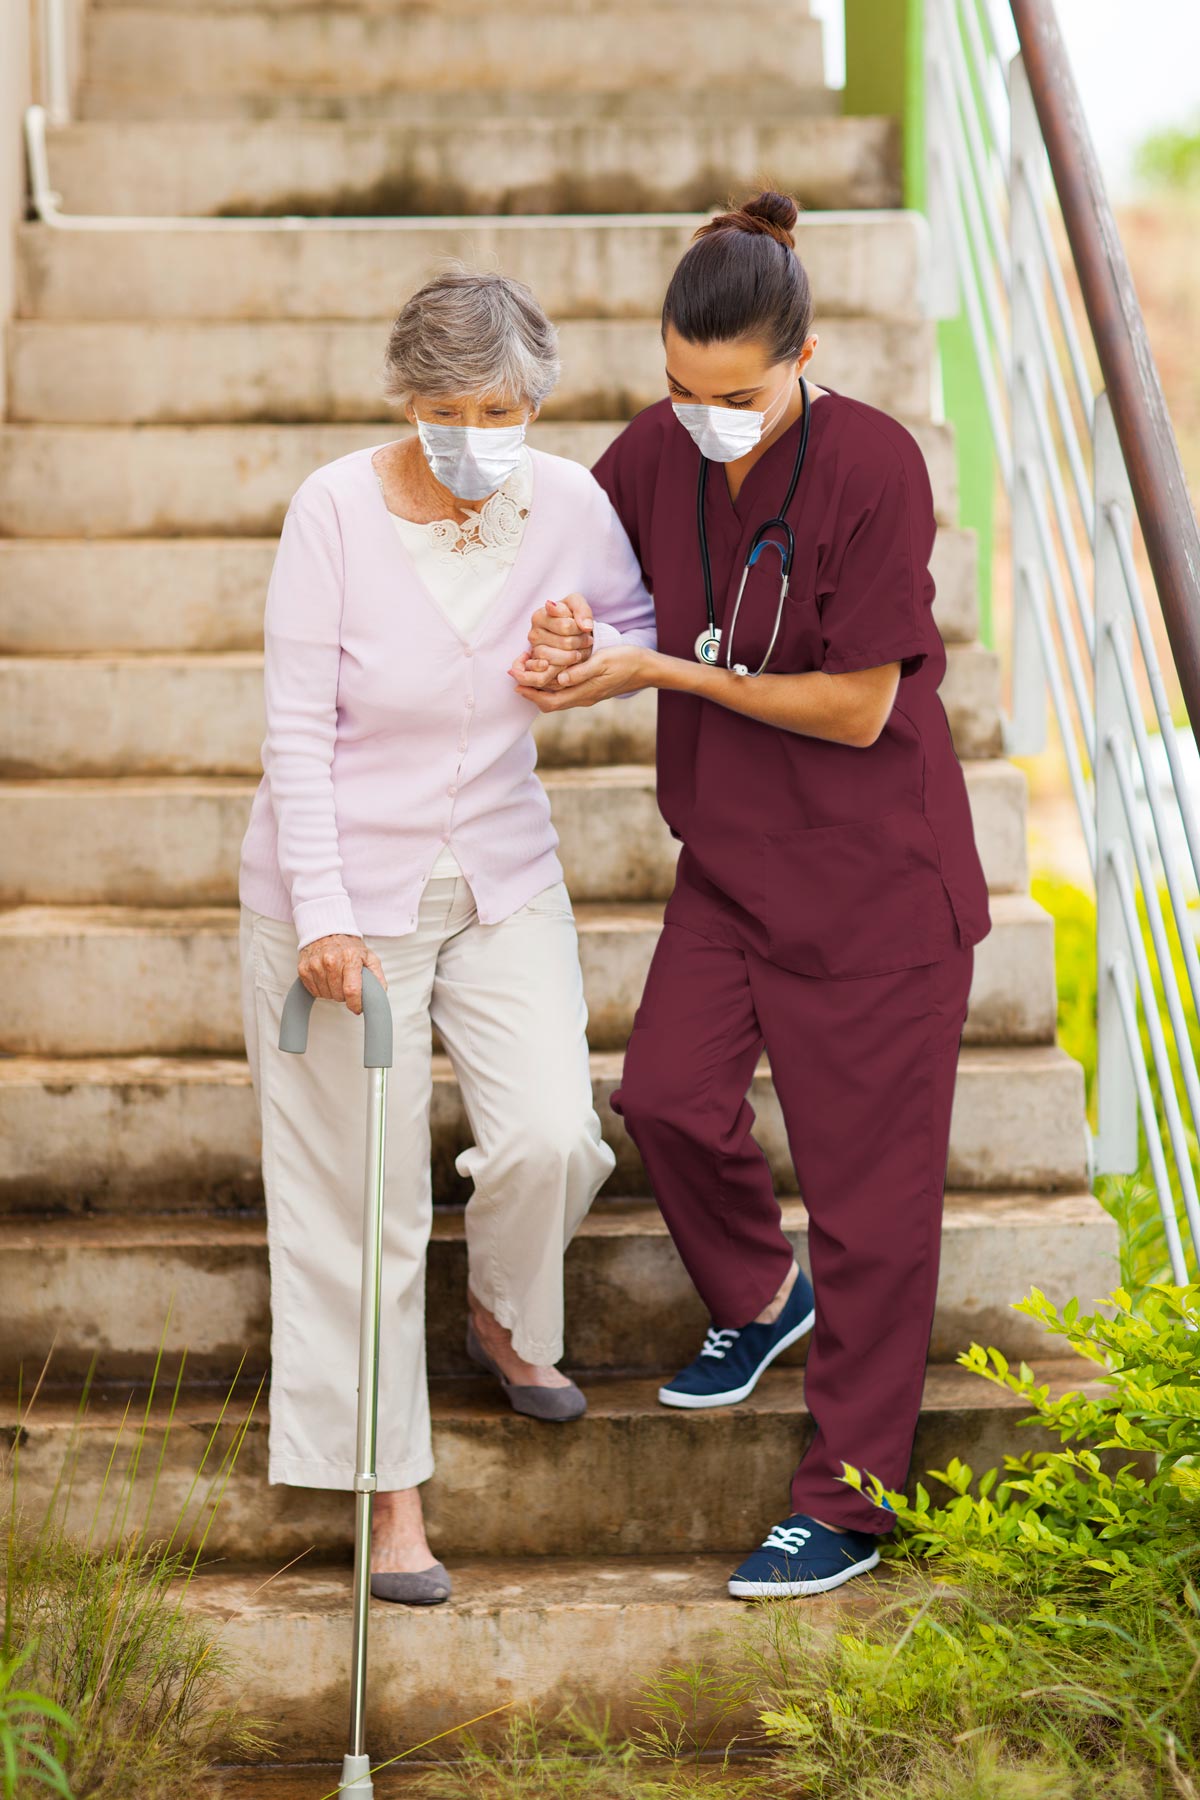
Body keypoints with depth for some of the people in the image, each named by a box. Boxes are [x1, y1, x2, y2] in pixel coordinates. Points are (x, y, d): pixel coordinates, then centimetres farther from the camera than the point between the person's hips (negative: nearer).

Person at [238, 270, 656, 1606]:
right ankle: (390, 1485, 15)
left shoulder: (568, 504, -6)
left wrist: (596, 651, -11)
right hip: (345, 886, -3)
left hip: (502, 875, 3)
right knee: (363, 1189, 1)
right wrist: (322, 915, -19)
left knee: (552, 1138, -8)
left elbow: (648, 629, 13)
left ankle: (504, 1317, 28)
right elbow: (296, 727, -15)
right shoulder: (336, 509, -17)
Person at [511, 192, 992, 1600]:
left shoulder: (873, 468, -21)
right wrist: (568, 642, -10)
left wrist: (661, 671, -18)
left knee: (865, 1167, 1)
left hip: (874, 870, -6)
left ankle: (848, 1502, 13)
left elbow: (857, 707, -19)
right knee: (667, 1097, -2)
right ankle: (761, 1298, 31)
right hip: (732, 854, 6)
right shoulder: (660, 451, -4)